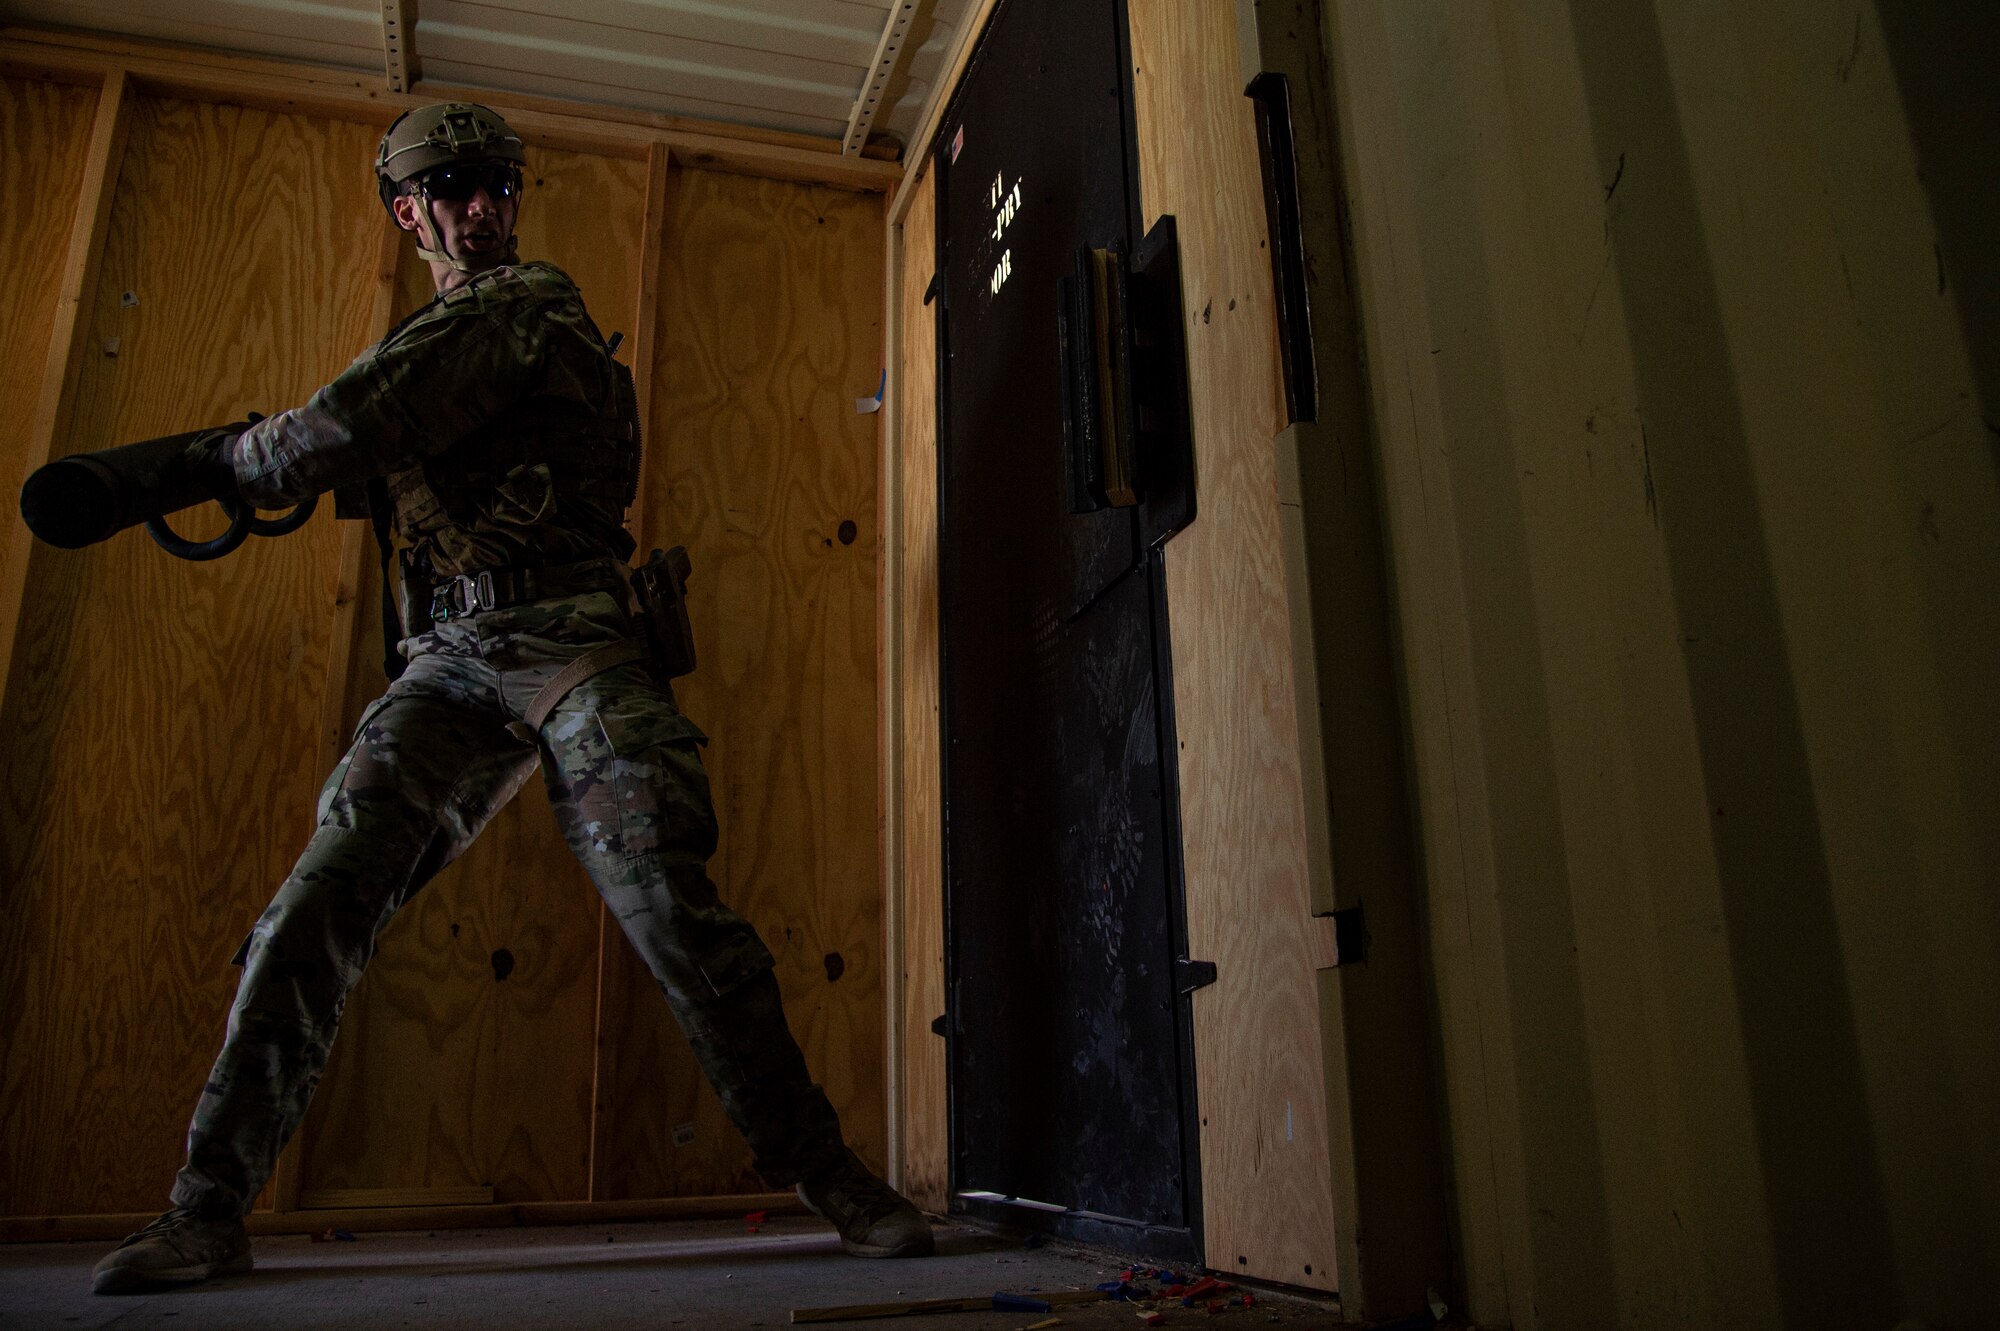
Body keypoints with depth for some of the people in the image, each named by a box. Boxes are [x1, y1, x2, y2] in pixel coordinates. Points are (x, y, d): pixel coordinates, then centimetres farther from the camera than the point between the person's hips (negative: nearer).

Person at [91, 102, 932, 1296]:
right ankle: (211, 1210, 4)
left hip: (575, 649, -6)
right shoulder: (444, 330, 25)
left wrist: (222, 459, 5)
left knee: (678, 915, -12)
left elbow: (341, 435, -12)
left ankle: (828, 1175, -1)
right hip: (452, 668, 7)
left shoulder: (521, 303, -3)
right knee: (320, 903, -5)